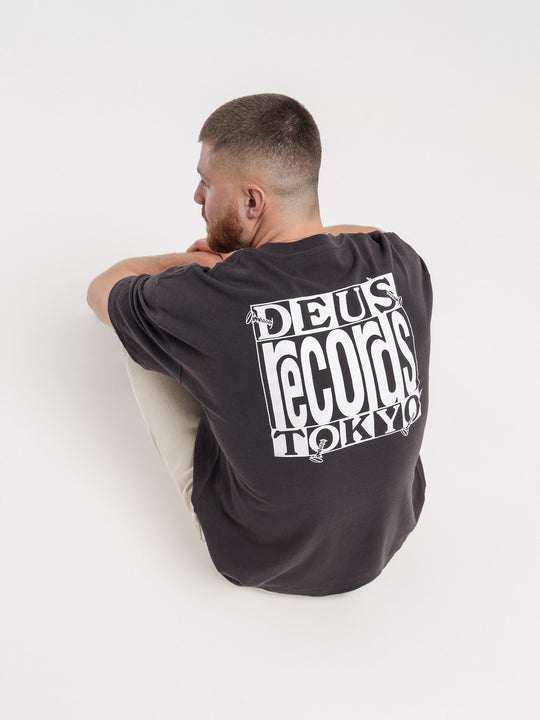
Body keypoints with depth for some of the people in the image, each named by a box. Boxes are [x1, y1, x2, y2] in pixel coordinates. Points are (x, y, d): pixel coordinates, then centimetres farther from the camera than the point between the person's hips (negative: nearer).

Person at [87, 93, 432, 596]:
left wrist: (194, 261, 7)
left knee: (143, 336, 5)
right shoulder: (399, 263, -18)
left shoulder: (201, 303, -30)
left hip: (260, 563, -3)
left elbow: (102, 287, -5)